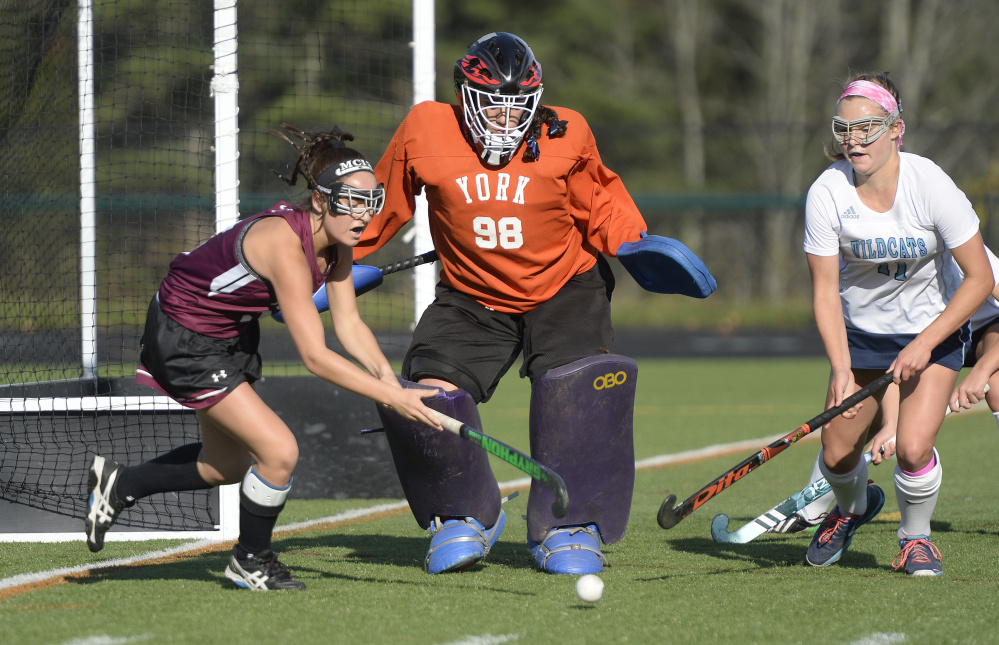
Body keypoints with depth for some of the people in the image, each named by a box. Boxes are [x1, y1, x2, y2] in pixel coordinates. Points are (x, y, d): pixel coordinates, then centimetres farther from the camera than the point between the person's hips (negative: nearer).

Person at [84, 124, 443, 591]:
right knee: (279, 452, -15)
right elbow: (315, 357, -38)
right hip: (182, 338, -10)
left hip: (232, 336, 10)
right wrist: (392, 398, -39)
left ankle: (119, 483, 43)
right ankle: (250, 561, 10)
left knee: (226, 466, 22)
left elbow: (348, 323, -4)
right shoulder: (285, 245, -36)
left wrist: (384, 373, -22)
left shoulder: (337, 242, -9)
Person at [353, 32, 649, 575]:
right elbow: (378, 208, 3)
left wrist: (632, 242, -15)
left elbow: (601, 206, 3)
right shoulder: (425, 132, -12)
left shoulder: (565, 137, -12)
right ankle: (467, 516, 11)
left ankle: (567, 528, -5)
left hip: (562, 291, -1)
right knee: (426, 393, -17)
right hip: (470, 301, 1)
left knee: (579, 385, -25)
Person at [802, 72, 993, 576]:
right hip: (860, 331, 2)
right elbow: (825, 290, -14)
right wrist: (841, 368, -27)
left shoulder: (930, 185, -25)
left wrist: (925, 344, -24)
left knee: (913, 447, -19)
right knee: (838, 453, 0)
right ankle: (853, 507, 37)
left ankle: (916, 535, 12)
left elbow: (980, 278, -19)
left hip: (934, 330, -2)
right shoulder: (827, 193, -19)